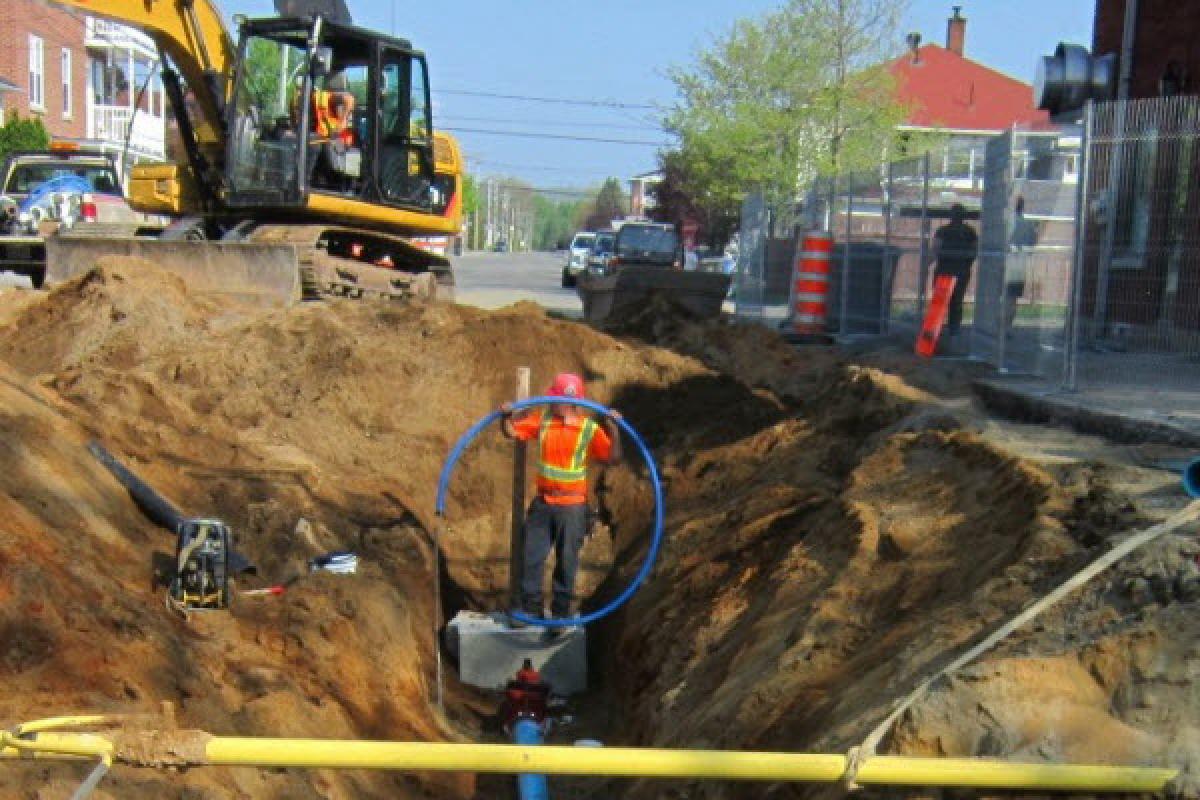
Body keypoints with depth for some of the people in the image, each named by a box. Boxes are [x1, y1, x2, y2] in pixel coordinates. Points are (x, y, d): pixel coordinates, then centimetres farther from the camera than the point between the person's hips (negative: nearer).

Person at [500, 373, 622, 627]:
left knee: (566, 561, 7)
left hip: (571, 507, -3)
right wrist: (507, 416, -15)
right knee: (532, 556, 8)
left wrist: (613, 429, -28)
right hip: (543, 503, 3)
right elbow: (513, 432, 4)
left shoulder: (589, 429, -9)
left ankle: (560, 612, 21)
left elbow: (613, 457, -16)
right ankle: (530, 608, 22)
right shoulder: (542, 420, 1)